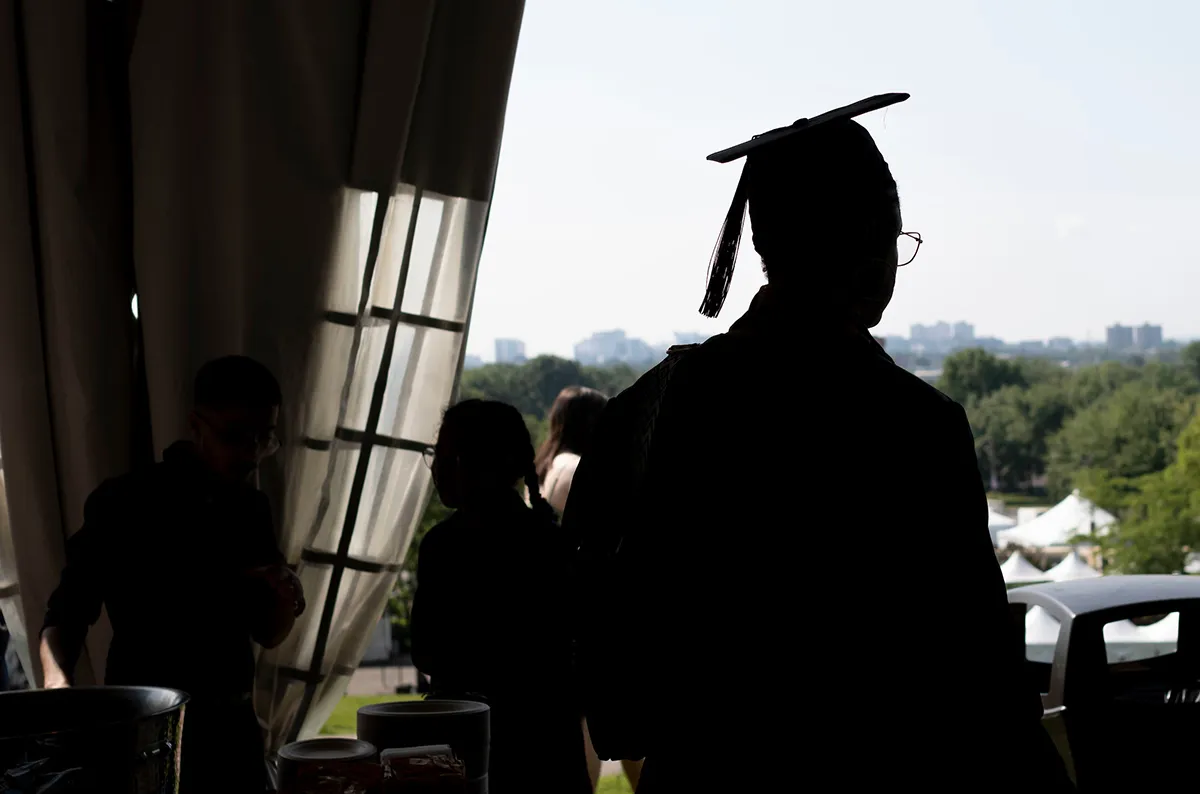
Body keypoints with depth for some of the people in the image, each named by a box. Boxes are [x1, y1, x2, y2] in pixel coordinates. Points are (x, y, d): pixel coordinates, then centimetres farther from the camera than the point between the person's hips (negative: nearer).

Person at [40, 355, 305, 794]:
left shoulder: (251, 510, 6)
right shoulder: (123, 503, -9)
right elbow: (68, 611, -8)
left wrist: (286, 599, -8)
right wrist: (58, 678, -27)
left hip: (232, 725, 5)